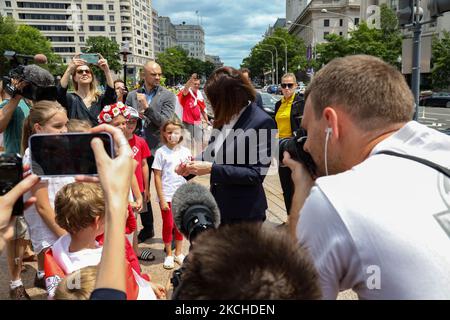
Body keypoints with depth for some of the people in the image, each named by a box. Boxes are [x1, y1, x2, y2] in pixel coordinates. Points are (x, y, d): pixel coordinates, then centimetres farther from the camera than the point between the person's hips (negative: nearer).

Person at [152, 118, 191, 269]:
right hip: (167, 195, -3)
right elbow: (157, 177, -8)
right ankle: (169, 255, 24)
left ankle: (178, 253, 30)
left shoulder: (185, 151, 2)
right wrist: (162, 199, -11)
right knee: (168, 225, 6)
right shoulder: (161, 152, -7)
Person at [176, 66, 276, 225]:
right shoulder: (226, 117, 1)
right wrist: (194, 165, -5)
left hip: (245, 213, -6)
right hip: (218, 206, 7)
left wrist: (212, 169, -23)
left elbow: (256, 174, -20)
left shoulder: (262, 122, -19)